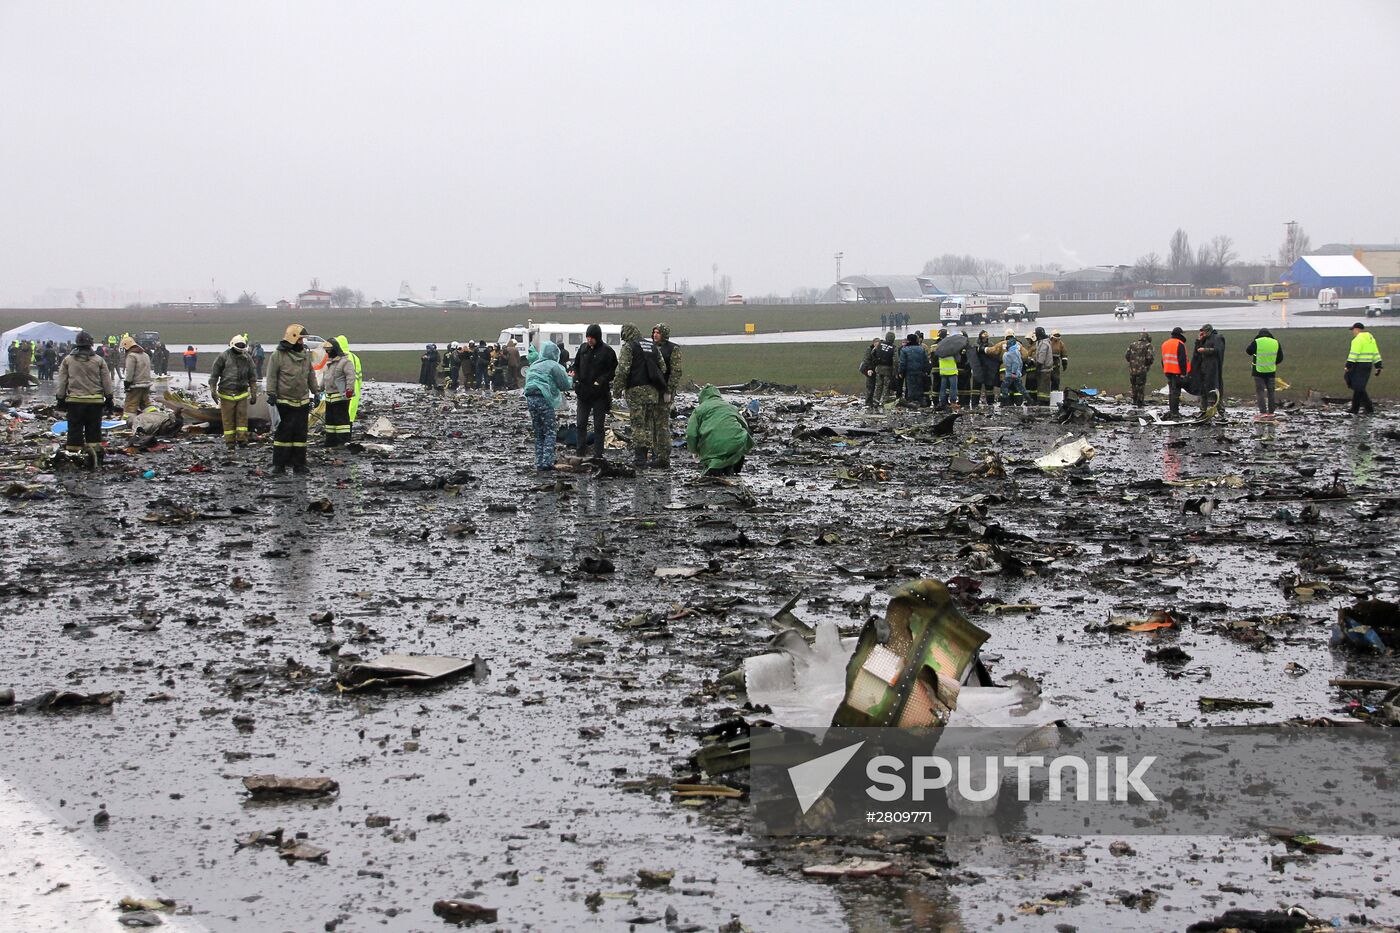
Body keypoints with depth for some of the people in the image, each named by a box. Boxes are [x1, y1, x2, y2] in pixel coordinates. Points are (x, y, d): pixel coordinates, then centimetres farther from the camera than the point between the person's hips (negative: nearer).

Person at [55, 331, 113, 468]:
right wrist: (109, 398, 13)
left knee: (75, 428, 4)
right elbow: (107, 382, 5)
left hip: (75, 400, 0)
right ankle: (95, 450, 2)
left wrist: (61, 398, 12)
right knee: (93, 430, 7)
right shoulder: (99, 360, 1)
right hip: (95, 401, 0)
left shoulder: (68, 360, 2)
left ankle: (73, 452, 1)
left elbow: (61, 382, 5)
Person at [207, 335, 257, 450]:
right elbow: (214, 374, 2)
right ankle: (230, 441, 7)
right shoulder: (224, 357, -3)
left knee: (242, 417, -2)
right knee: (228, 418, 1)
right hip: (227, 392, -3)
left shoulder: (247, 358, 8)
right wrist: (213, 390, -2)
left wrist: (253, 394, 14)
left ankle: (242, 439, 3)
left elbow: (252, 378, 16)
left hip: (242, 393, 3)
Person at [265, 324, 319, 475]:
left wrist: (316, 393, 16)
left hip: (303, 402, 5)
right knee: (283, 432, -3)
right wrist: (271, 394, -12)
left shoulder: (306, 356, 10)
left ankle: (299, 464, 12)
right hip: (284, 402, -5)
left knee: (301, 433, 6)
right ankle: (279, 465, 2)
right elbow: (272, 376, -7)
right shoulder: (278, 355, -7)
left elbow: (311, 376, 18)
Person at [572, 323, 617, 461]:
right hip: (583, 392, 5)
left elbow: (613, 371, -7)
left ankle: (598, 454, 5)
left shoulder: (607, 351, -9)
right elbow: (576, 365, 16)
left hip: (599, 393, -5)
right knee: (581, 423, 9)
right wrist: (576, 380, 1)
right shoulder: (583, 348, 6)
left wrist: (601, 381, -18)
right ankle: (579, 452, 16)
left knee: (598, 425, 1)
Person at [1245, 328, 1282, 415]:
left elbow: (1248, 351, 6)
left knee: (1260, 391, -1)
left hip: (1259, 371, -3)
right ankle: (1271, 412, 15)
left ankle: (1263, 411, -11)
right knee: (1270, 391, 12)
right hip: (1271, 371, 3)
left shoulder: (1256, 342, -11)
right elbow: (1280, 357, 9)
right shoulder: (1275, 343, 1)